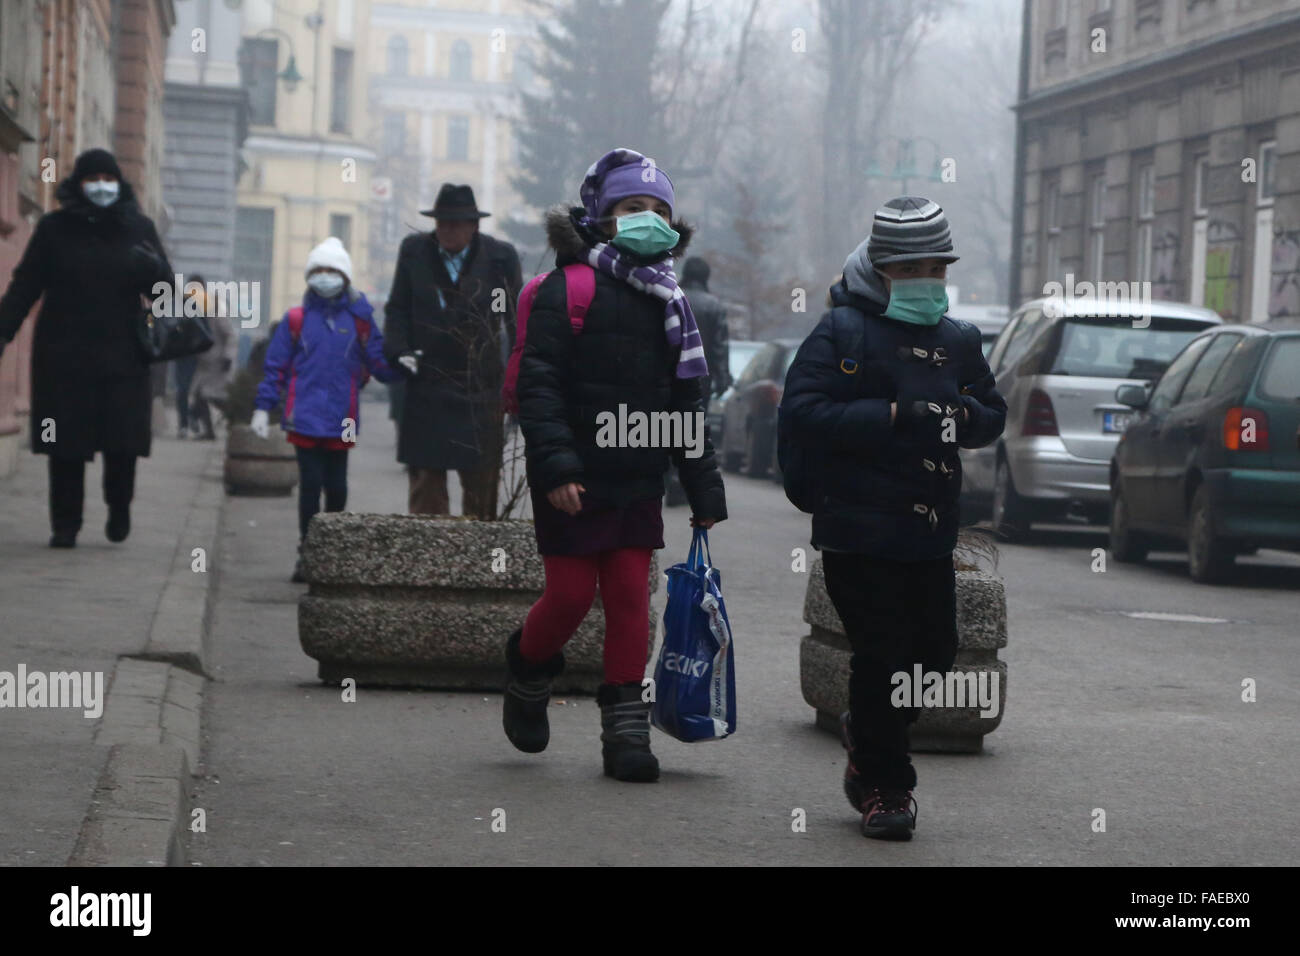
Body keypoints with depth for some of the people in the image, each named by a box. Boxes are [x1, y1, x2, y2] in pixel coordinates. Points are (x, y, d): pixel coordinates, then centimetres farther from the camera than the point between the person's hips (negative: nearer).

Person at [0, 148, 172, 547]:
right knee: (66, 446, -1)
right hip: (65, 358, -1)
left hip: (123, 359, 1)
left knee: (123, 441, -4)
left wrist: (153, 268, -13)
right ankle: (65, 525, 9)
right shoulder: (54, 228, 5)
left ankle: (119, 508, 21)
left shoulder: (139, 229, 9)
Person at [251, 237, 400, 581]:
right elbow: (275, 366, 5)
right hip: (305, 418, -1)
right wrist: (263, 407, 1)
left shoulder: (359, 320, 7)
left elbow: (380, 364, 4)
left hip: (341, 423, 1)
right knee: (310, 485, -3)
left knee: (336, 487, 5)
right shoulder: (295, 320, 5)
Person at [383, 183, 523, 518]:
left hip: (481, 393, -1)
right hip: (426, 387, 1)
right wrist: (400, 350, -8)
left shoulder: (501, 257, -1)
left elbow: (518, 318, 3)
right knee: (425, 487, 2)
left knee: (482, 487, 2)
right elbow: (397, 310, 10)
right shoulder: (414, 251, 4)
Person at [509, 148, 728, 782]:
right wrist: (555, 465, -23)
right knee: (571, 594, -2)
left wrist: (705, 492, 14)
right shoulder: (567, 290, -7)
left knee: (631, 600, 2)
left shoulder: (667, 305, 13)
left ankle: (627, 730, 6)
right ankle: (526, 676, 27)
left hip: (638, 483, 5)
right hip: (572, 482, -5)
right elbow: (538, 386, -13)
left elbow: (686, 407, 17)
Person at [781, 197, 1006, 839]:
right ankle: (882, 786, 7)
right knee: (883, 655, -5)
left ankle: (868, 734, 34)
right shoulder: (841, 332, -3)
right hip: (858, 526, -5)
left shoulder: (957, 341, 13)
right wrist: (894, 416, -20)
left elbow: (993, 416, 18)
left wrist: (962, 417, -7)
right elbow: (802, 412, -14)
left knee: (934, 653, 7)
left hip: (930, 530, 6)